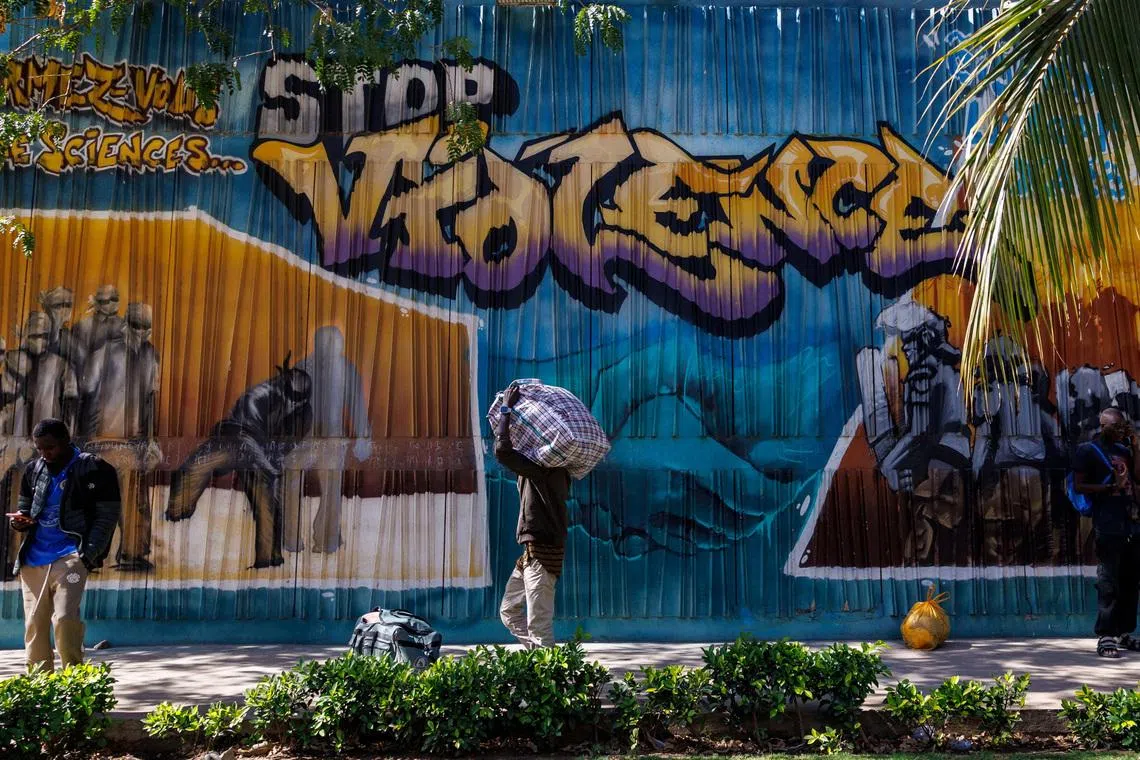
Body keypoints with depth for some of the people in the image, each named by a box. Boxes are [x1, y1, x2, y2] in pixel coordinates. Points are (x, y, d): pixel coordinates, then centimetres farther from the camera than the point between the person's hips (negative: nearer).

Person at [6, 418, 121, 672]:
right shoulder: (34, 470, 13)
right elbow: (24, 506, 26)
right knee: (34, 623, 6)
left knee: (65, 618, -17)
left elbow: (107, 517, -4)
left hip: (69, 557, -5)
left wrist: (88, 554, -14)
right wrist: (20, 519, 0)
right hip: (33, 558, 6)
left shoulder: (94, 470, -3)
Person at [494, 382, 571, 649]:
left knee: (539, 624, -5)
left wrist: (507, 409, -13)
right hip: (533, 552, 10)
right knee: (509, 611, 19)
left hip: (542, 553, -10)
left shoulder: (540, 467, -15)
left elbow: (502, 450, -25)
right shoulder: (553, 468, 12)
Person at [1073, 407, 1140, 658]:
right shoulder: (1087, 450, 1)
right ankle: (1105, 636, -6)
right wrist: (1110, 487, -16)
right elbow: (1078, 486, -4)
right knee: (1109, 582, -8)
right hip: (1108, 526, -6)